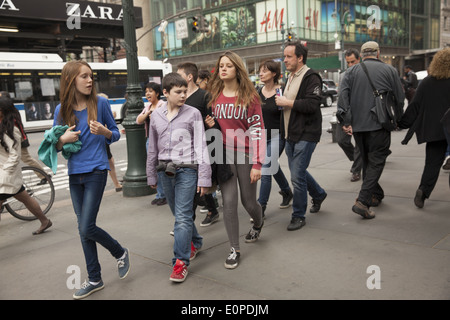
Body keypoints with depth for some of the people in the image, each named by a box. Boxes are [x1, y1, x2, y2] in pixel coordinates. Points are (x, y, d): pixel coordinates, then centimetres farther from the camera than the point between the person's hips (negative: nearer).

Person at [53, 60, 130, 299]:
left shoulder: (100, 103, -4)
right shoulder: (62, 109, 4)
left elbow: (115, 134, 5)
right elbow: (55, 145, 10)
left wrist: (104, 131, -16)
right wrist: (63, 139, -12)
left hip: (96, 172, -4)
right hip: (74, 174, 4)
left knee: (87, 228, -9)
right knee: (83, 229, 10)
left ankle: (121, 253, 19)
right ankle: (95, 280, 24)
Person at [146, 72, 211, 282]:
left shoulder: (193, 114, -3)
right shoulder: (156, 116, 8)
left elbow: (201, 147, -5)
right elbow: (152, 149, 15)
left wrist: (204, 178, -8)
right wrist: (152, 176, 17)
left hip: (187, 169, -4)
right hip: (165, 170, 5)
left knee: (183, 216, -8)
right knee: (178, 213, 15)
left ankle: (181, 262, -2)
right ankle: (195, 243, 37)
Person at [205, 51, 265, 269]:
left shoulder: (250, 96, -6)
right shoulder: (215, 96, 6)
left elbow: (257, 130, -9)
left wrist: (257, 163, -14)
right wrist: (210, 124, -6)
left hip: (245, 153, -2)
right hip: (224, 154, 3)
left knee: (248, 201, 9)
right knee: (228, 202, -2)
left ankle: (258, 223, 46)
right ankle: (234, 250, 12)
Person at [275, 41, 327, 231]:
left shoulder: (311, 77, -12)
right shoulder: (291, 77, 18)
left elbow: (312, 104, -24)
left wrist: (288, 102, -17)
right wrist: (281, 102, 9)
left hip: (305, 135, -9)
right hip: (291, 135, 9)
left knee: (297, 176, -7)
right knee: (298, 172, 18)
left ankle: (298, 216, 7)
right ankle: (318, 194, 43)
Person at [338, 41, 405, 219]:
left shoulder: (352, 71, 7)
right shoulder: (389, 70, 3)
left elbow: (343, 96, -6)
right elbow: (400, 99, 3)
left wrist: (346, 121, -7)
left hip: (358, 125, 3)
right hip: (379, 124, -3)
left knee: (367, 161, 18)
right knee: (376, 161, 0)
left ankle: (376, 195, 31)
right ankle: (363, 201, -13)